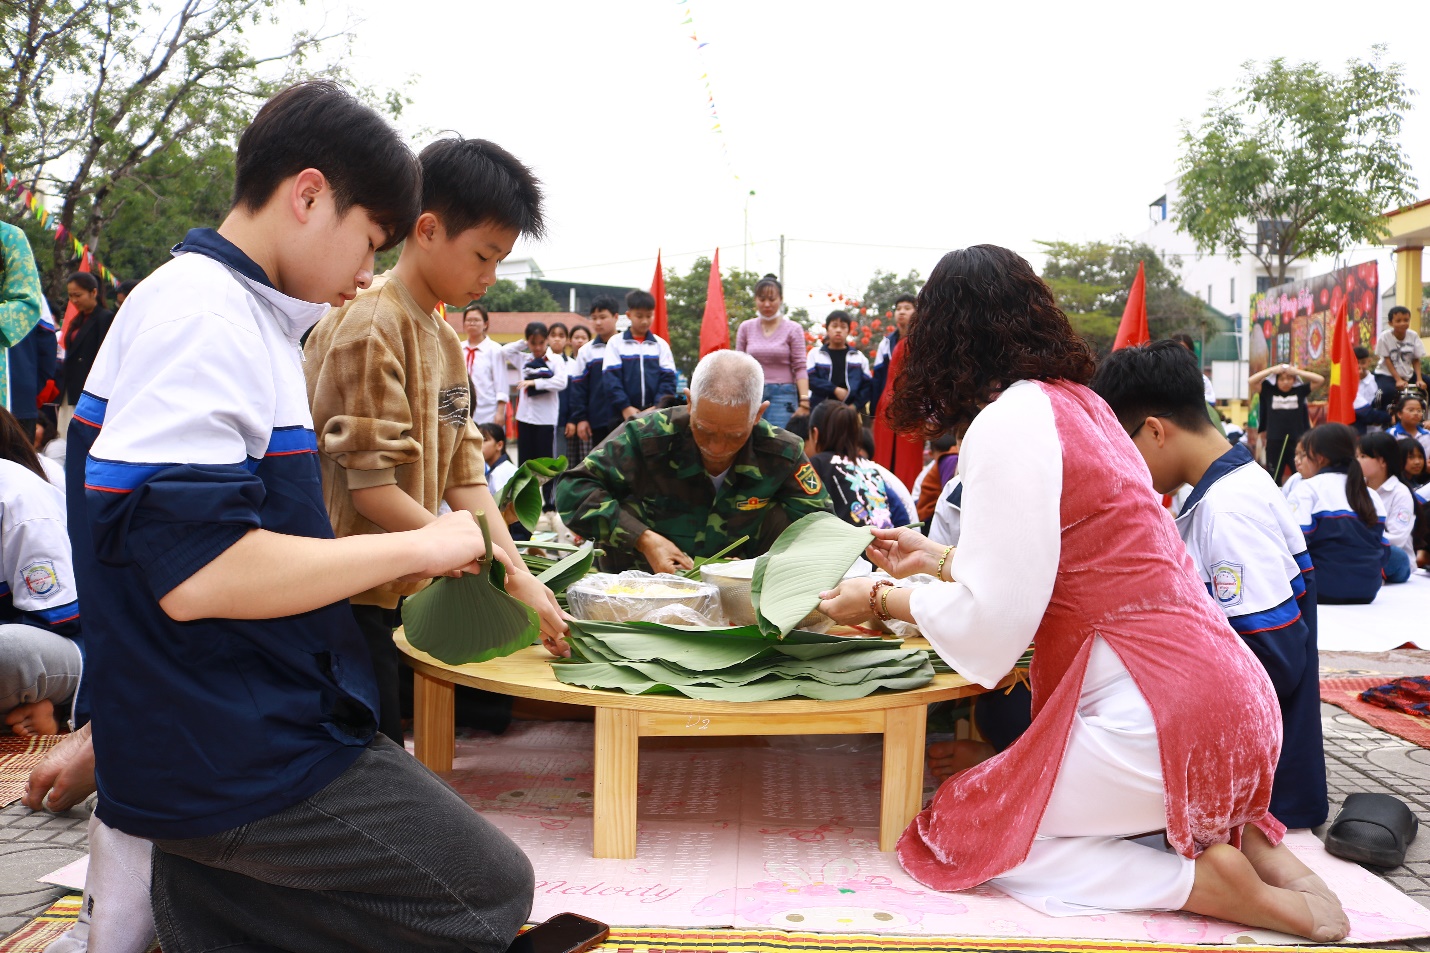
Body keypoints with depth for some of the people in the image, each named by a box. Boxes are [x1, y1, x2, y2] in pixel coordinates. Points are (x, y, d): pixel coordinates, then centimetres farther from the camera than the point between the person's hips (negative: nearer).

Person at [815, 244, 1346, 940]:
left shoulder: (1007, 422, -15)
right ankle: (1239, 838, 8)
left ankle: (1202, 878, -6)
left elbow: (992, 619, -15)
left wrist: (881, 600, 0)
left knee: (956, 832, 2)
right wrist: (938, 559, 30)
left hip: (1158, 715, -9)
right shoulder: (1080, 402, 12)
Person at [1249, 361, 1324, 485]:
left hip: (1297, 442, 0)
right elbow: (1252, 381, -5)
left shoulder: (1299, 391, 2)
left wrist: (1297, 371, -6)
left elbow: (1320, 380, 0)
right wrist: (1272, 370, -9)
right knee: (1274, 478, 9)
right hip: (1274, 443, 0)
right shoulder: (1269, 391, 1)